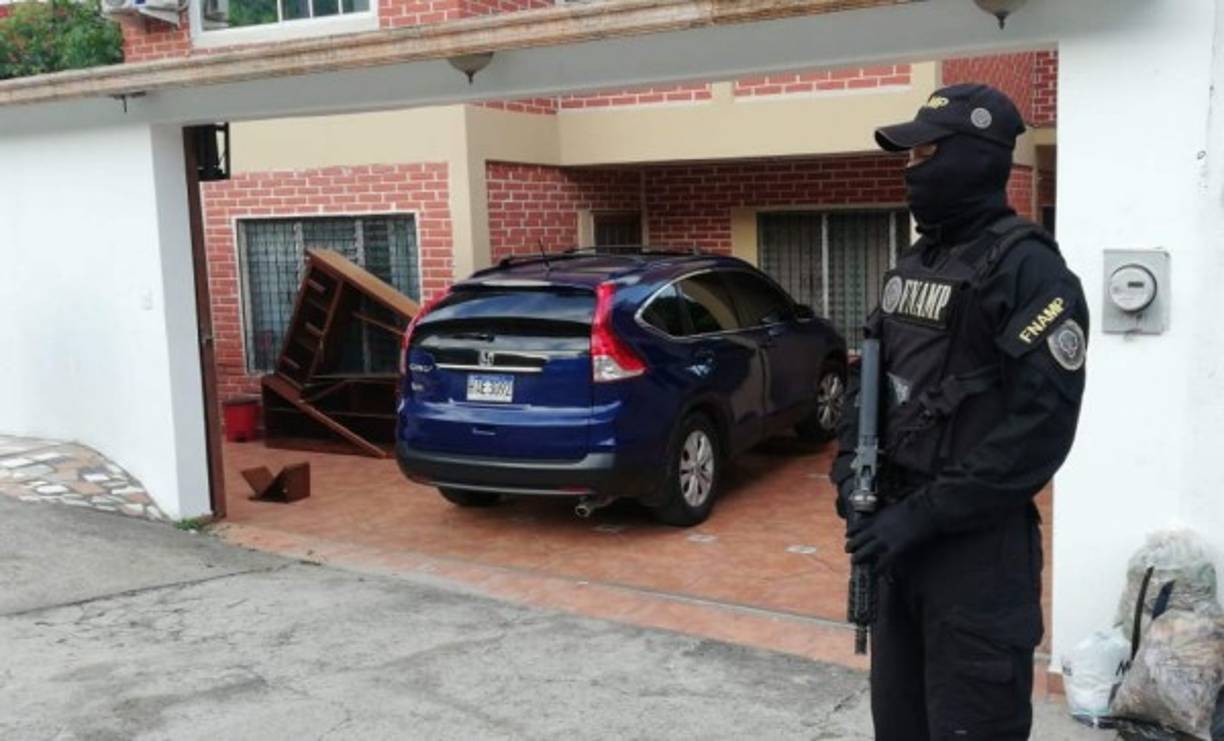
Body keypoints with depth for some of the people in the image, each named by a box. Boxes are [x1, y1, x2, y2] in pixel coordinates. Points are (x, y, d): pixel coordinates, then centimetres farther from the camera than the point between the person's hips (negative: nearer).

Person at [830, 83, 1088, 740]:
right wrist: (852, 468, 1)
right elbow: (871, 379, 19)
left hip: (979, 544, -8)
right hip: (898, 531, 8)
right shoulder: (910, 265, 12)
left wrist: (926, 515, -20)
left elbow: (1042, 425, -21)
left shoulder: (1027, 269, -14)